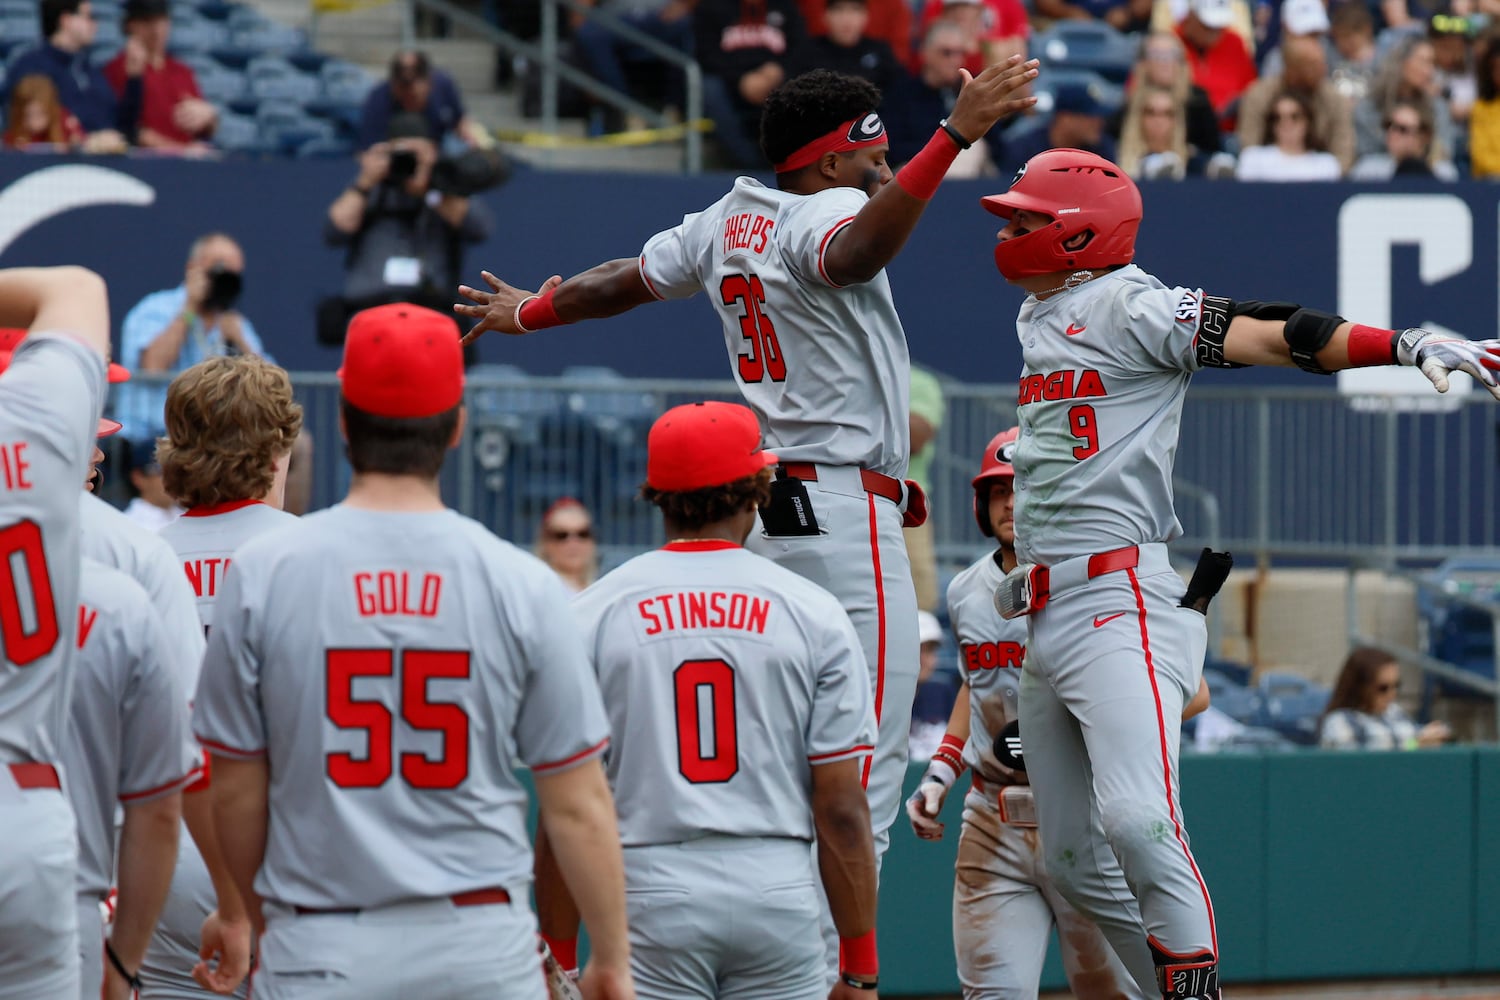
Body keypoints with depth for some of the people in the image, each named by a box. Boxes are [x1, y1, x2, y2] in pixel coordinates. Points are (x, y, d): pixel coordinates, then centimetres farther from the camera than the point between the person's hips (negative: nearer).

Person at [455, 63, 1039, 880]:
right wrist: (953, 137, -47)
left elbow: (626, 279, 27)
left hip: (763, 506, 10)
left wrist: (529, 313, 46)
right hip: (844, 506, -10)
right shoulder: (827, 213, -12)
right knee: (865, 761, -10)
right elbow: (856, 252, -37)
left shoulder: (725, 224, 13)